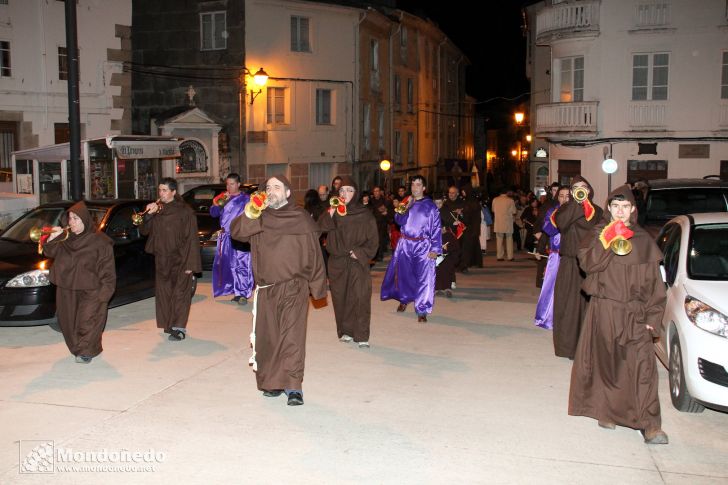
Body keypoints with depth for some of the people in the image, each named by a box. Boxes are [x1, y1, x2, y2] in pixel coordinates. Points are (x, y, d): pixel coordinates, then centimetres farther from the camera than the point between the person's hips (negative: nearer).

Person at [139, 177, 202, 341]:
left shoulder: (184, 211, -8)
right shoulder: (157, 209, 9)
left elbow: (191, 239, -10)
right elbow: (144, 231, 10)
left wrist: (190, 263, -15)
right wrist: (148, 215, -9)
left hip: (179, 260, -6)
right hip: (161, 260, 6)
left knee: (180, 293, -5)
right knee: (163, 292, 10)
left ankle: (179, 328, -4)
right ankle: (169, 324, 22)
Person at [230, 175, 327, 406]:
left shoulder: (301, 219, 2)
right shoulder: (257, 218, 12)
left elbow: (314, 255, 3)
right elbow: (236, 231, -4)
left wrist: (318, 287, 2)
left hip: (294, 287, -3)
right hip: (265, 289, 4)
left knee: (292, 336, -11)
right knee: (267, 337, 8)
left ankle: (293, 387, -9)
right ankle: (272, 382, 20)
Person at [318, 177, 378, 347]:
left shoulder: (365, 215, 1)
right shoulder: (333, 213, 7)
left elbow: (373, 240, 2)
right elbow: (319, 229, -7)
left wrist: (360, 253, -12)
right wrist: (330, 214, -21)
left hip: (358, 263, -2)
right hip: (337, 263, 3)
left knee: (360, 298, -9)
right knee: (340, 298, 6)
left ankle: (362, 336, -5)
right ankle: (345, 332, 18)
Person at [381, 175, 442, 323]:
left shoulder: (430, 206, 0)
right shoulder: (406, 203, 12)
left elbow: (436, 228, -3)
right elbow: (399, 220, 2)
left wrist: (435, 249, -10)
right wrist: (406, 208, -12)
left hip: (423, 246, -4)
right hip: (405, 244, 4)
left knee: (424, 277, -9)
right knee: (403, 274, 12)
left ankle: (422, 311, -4)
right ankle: (404, 299, 37)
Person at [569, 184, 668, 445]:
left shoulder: (644, 240, 7)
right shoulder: (599, 233, 6)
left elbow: (654, 281, 6)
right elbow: (587, 263, -9)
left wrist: (653, 316, -1)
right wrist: (607, 240, -19)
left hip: (636, 313, 0)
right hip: (604, 309, 0)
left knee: (643, 365, -9)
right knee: (607, 364, 8)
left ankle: (650, 425, -7)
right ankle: (606, 412, 22)